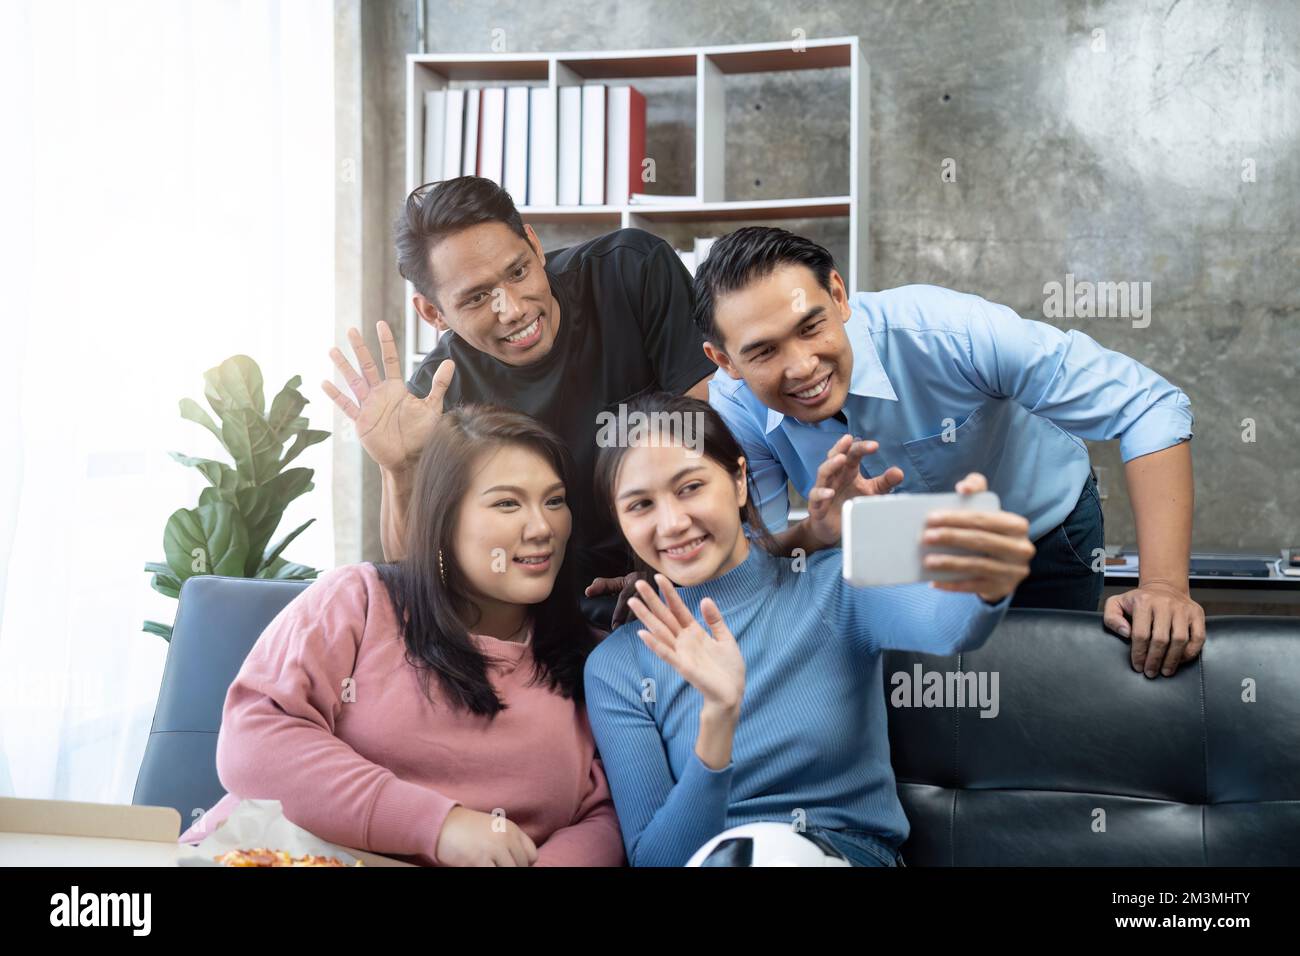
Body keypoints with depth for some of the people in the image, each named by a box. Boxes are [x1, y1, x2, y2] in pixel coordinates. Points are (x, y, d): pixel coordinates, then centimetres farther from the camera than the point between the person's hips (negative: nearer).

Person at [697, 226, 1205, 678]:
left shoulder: (943, 333, -39)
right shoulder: (735, 413, -28)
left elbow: (1148, 406, -35)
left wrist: (1164, 584, -45)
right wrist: (818, 532, -47)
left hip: (1043, 537, -2)